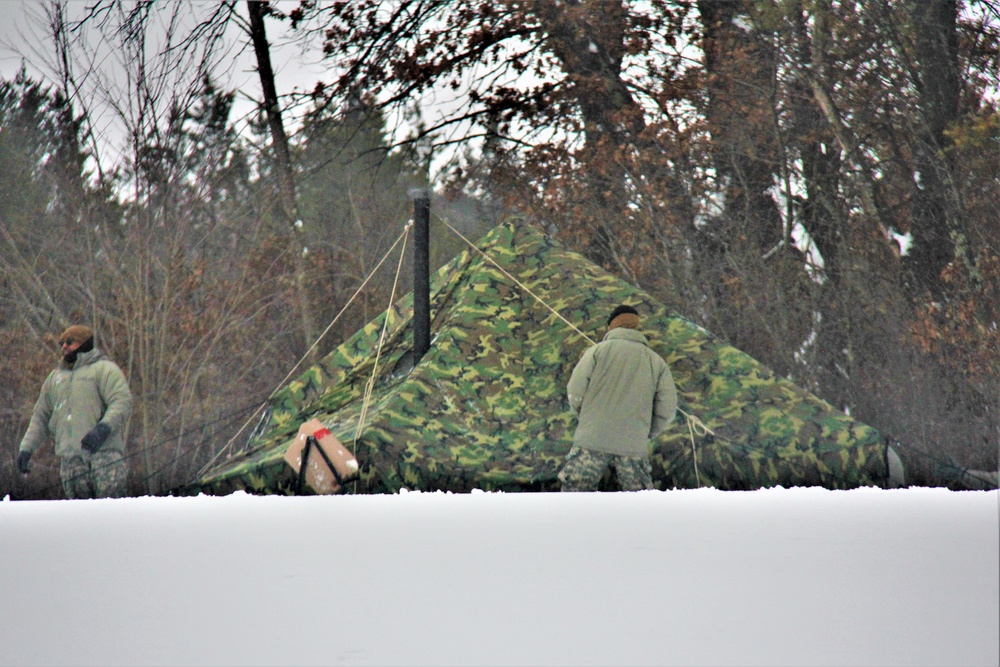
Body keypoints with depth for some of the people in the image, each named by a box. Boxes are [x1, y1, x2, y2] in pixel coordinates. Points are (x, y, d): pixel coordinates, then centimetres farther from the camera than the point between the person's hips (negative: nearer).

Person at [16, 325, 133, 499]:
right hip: (70, 459, 5)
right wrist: (26, 448, 13)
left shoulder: (104, 369, 5)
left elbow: (122, 402, -9)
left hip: (103, 451, -5)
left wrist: (104, 428, -26)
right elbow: (41, 417, 27)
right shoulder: (55, 377, 24)